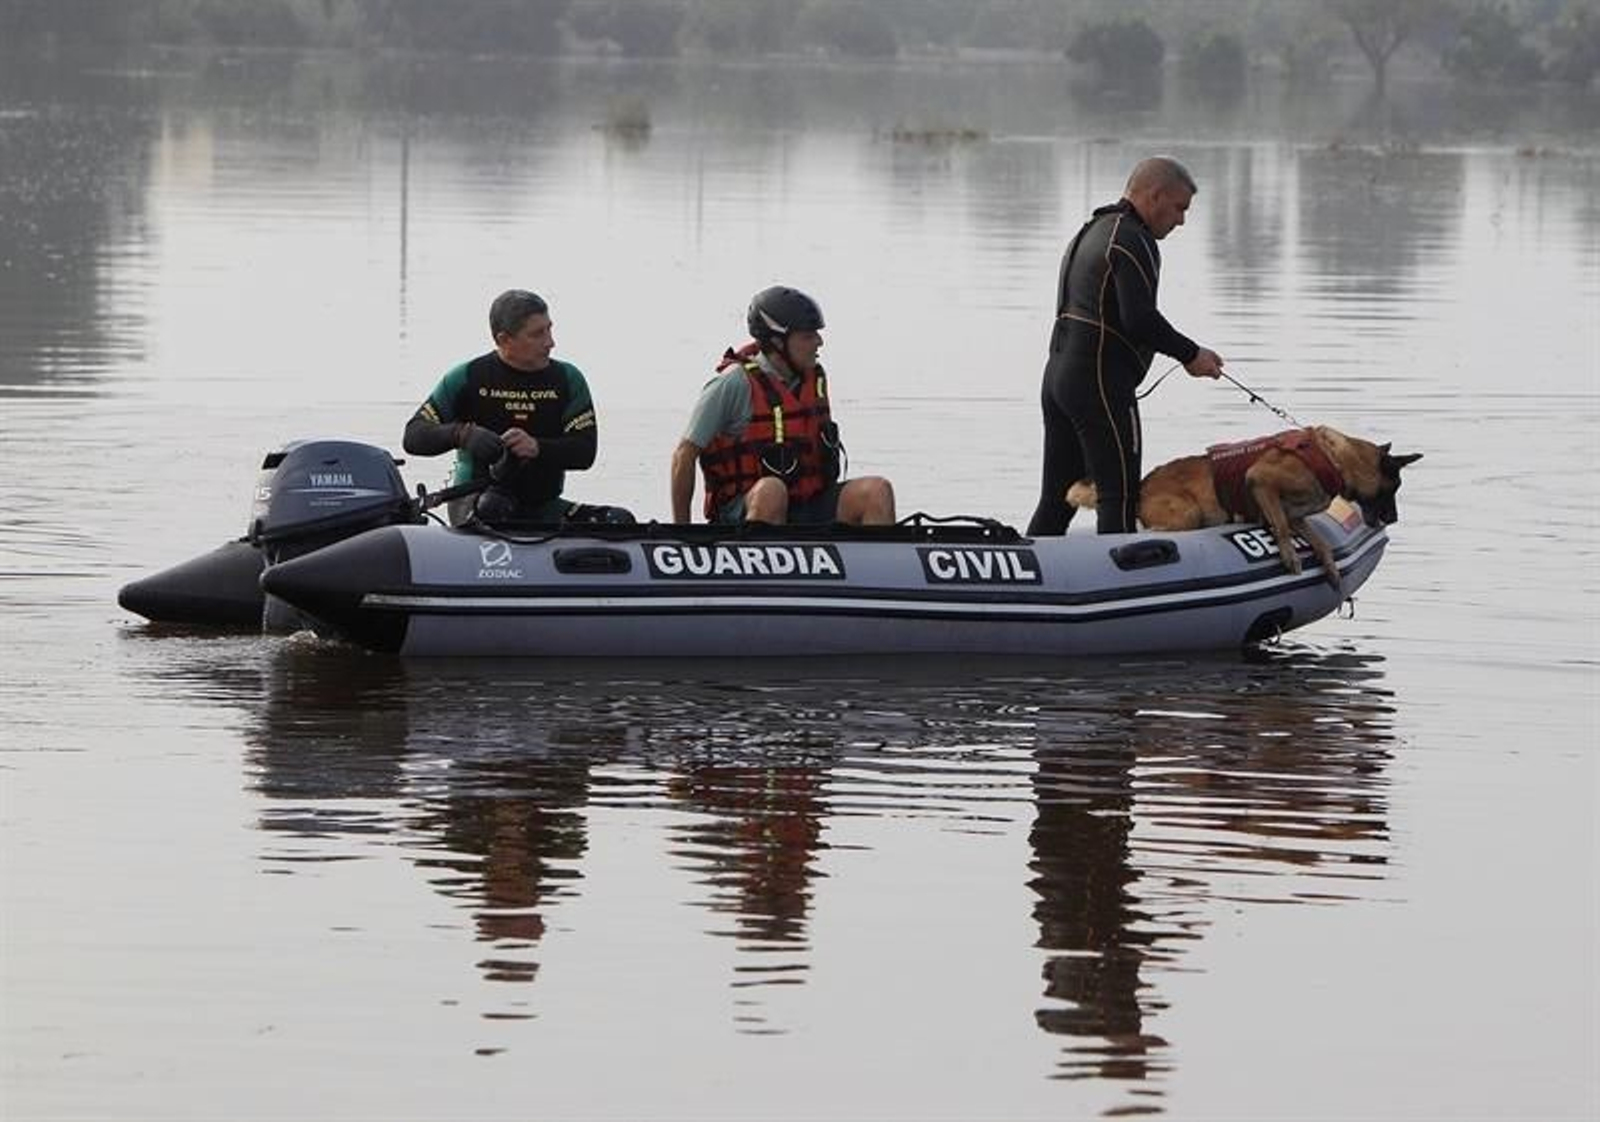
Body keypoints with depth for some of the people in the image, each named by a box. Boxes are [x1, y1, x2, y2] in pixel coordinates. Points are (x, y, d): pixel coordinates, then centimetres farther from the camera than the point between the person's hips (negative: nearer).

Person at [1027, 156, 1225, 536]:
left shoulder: (1091, 232, 20)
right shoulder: (1131, 240, -12)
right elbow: (1140, 320, -21)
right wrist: (1190, 354, -9)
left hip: (1058, 375, 10)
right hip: (1100, 385, -10)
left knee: (1056, 500, 13)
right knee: (1119, 496, -7)